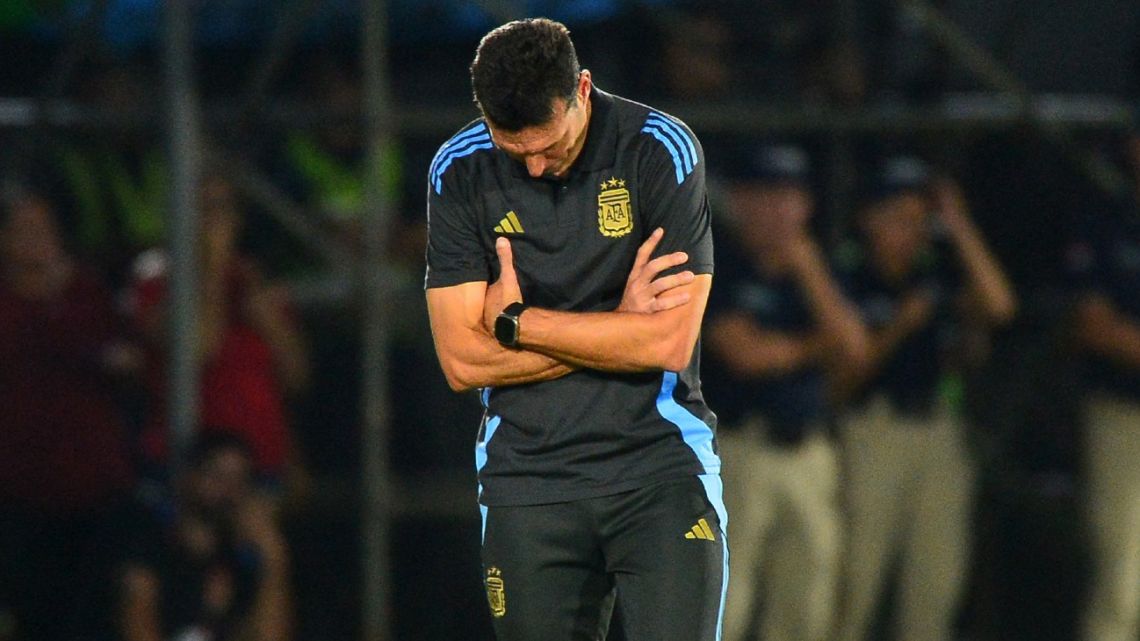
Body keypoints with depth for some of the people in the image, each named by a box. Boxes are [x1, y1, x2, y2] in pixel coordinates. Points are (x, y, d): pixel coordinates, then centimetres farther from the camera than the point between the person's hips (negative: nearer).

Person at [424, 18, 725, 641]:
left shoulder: (661, 151, -6)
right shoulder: (459, 173, 1)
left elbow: (668, 343, -12)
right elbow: (462, 360, -4)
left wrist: (513, 321, -6)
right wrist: (619, 324, -8)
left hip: (658, 466, -2)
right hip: (527, 475, 2)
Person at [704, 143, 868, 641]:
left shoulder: (815, 274, 15)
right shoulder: (720, 273, -1)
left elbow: (853, 348, 1)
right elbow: (746, 353, -13)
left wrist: (809, 273, -4)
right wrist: (816, 346, 2)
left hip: (808, 449, 6)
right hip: (738, 447, -6)